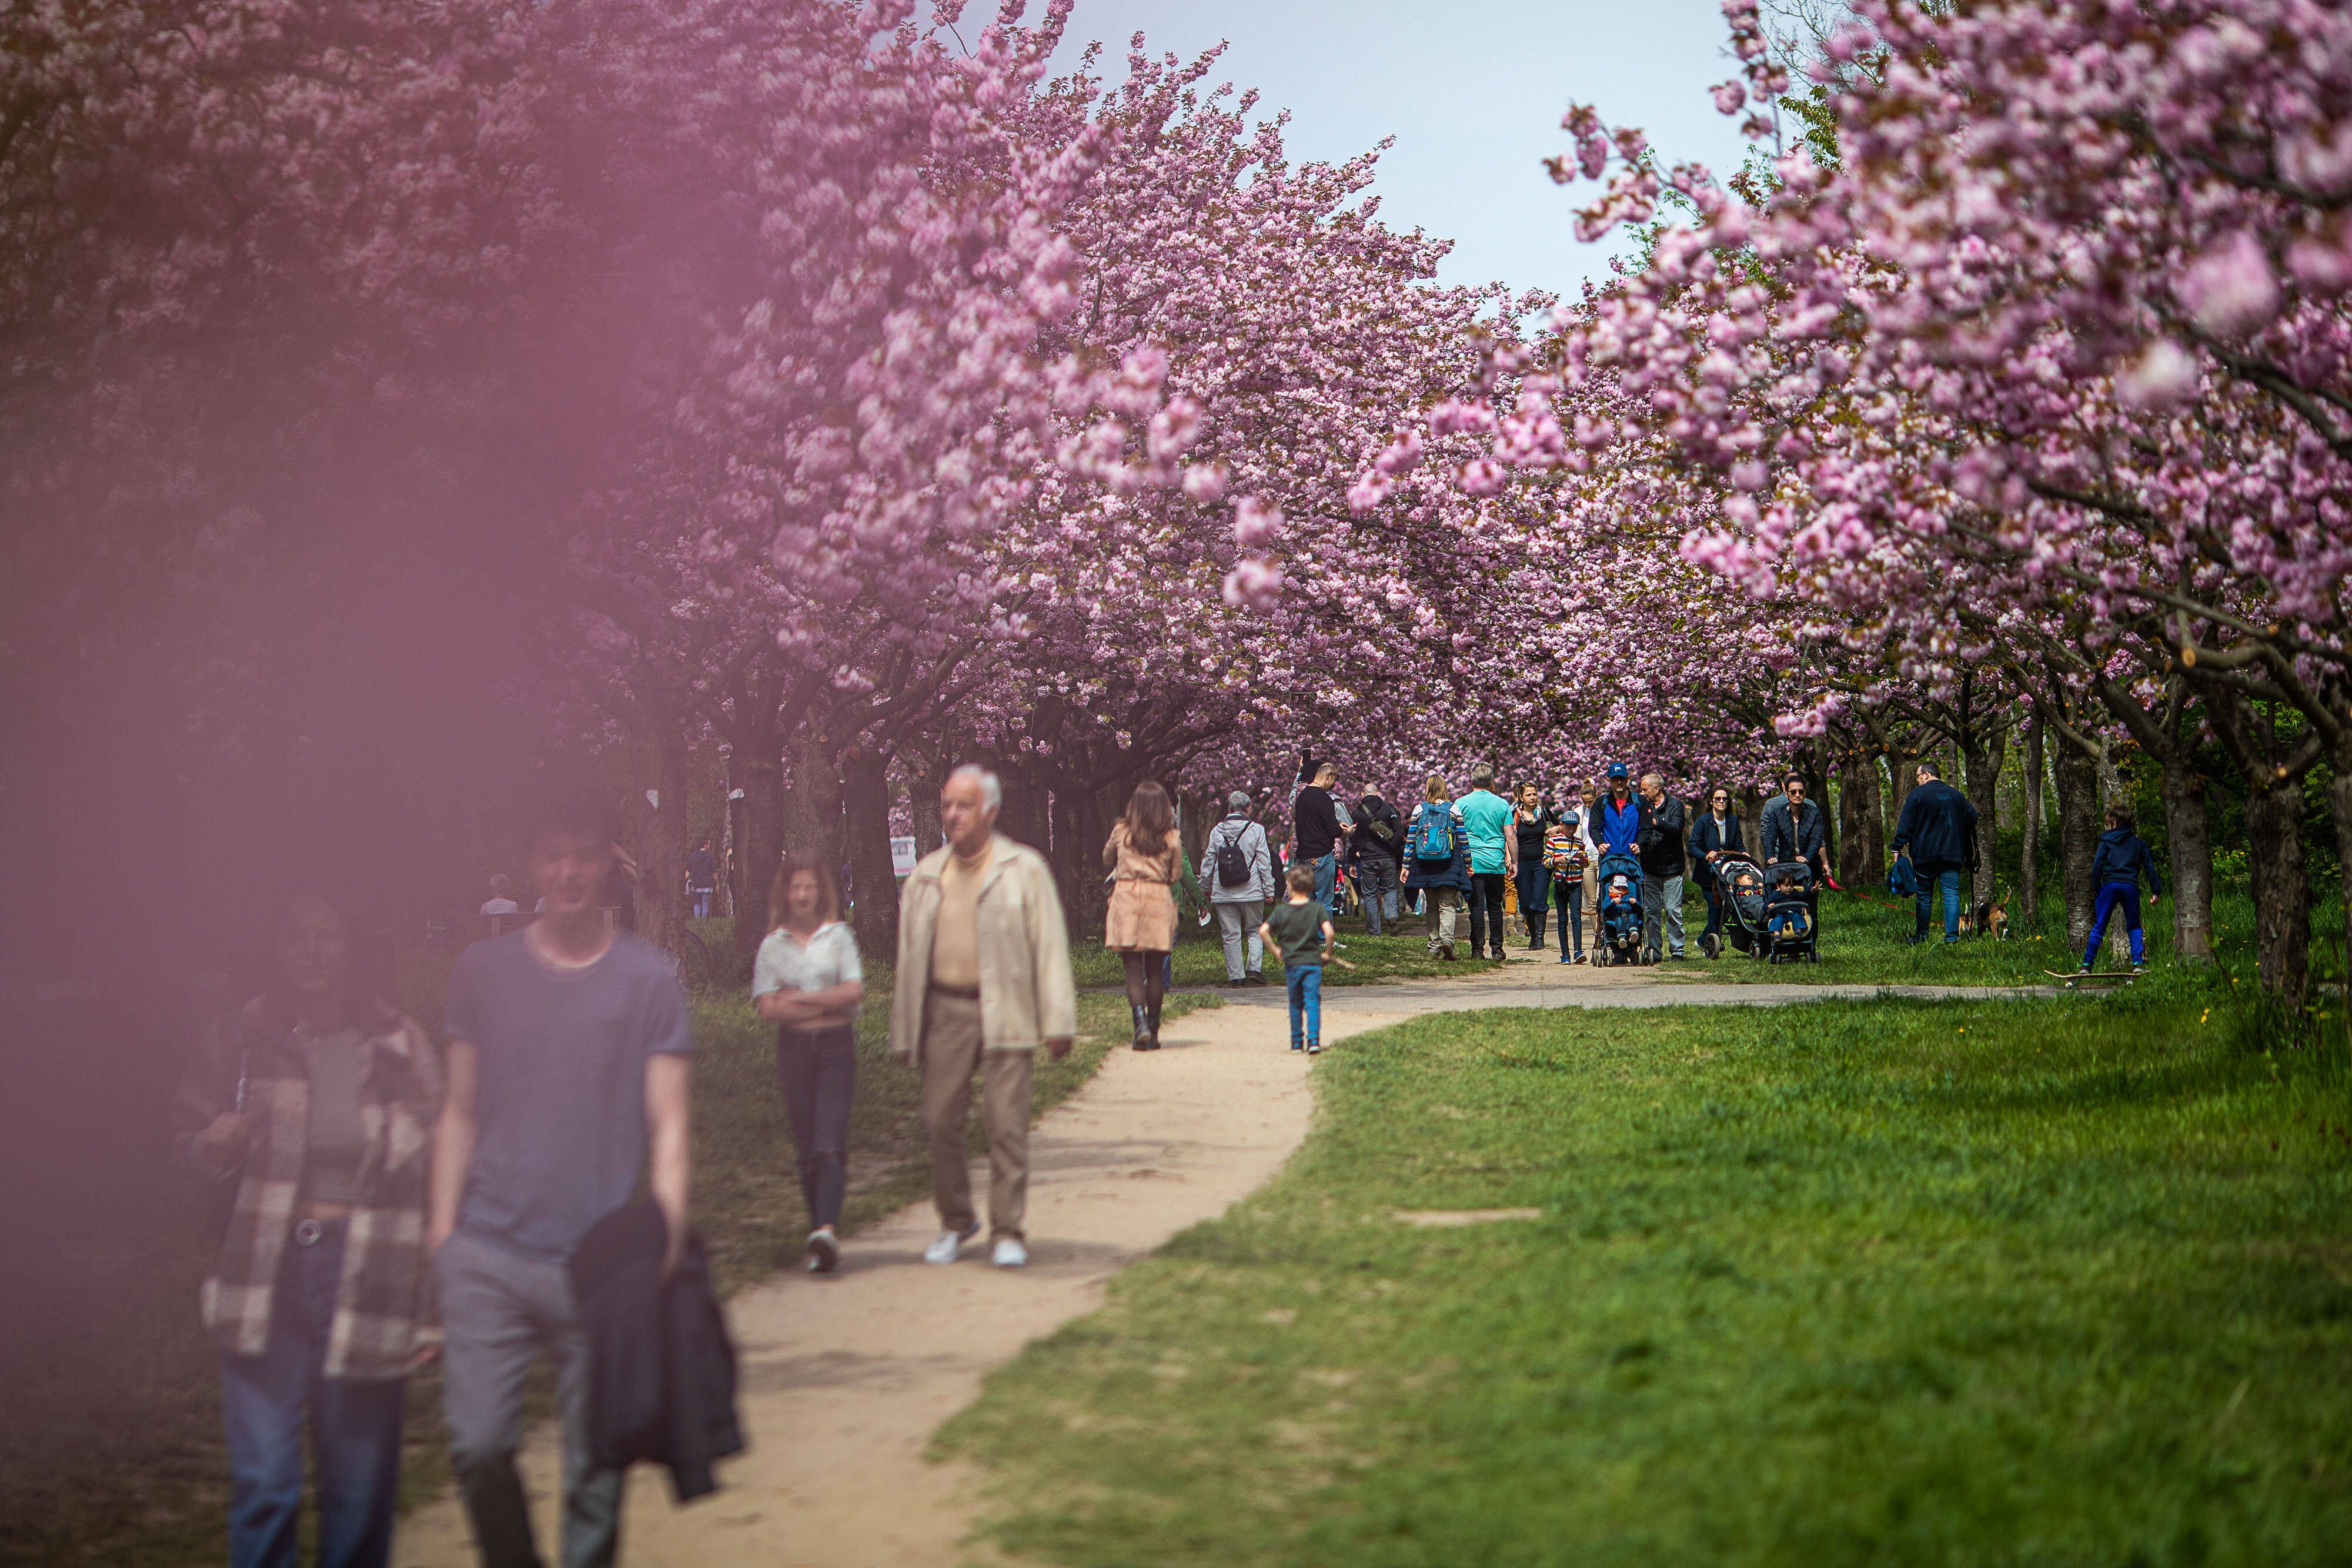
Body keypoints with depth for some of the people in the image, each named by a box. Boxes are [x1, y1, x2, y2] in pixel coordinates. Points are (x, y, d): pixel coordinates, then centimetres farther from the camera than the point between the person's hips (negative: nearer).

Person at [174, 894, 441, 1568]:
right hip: (268, 1268, 0)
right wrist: (217, 1145, -10)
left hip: (365, 1272, 0)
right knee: (262, 1481, -5)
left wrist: (437, 1305, 3)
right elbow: (190, 1138, 16)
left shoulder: (400, 1044, 5)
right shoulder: (241, 1038, 5)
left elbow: (437, 1165, 7)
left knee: (360, 1486, 5)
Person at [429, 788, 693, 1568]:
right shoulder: (483, 969, 8)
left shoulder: (647, 979, 2)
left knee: (595, 1466, 3)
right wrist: (442, 1230, 4)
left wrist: (668, 1229, -11)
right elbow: (460, 1113, 11)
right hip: (489, 1255, 1)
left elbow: (667, 1126, 1)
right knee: (478, 1444, -6)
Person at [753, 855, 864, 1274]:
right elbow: (768, 1008, -2)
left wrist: (801, 997, -7)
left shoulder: (838, 936, 6)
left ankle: (827, 1229, -26)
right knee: (807, 1148, 3)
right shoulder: (772, 946, 8)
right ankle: (821, 1228, 11)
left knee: (831, 1142, -14)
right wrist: (827, 1003, -7)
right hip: (794, 1048, 2)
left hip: (836, 1046, -2)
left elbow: (854, 991, -4)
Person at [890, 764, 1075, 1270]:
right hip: (945, 1010, 3)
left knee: (1007, 1124, -6)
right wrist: (903, 1033, 14)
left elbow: (1050, 947, 1)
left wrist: (1057, 1021, -6)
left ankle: (1008, 1232, 4)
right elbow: (909, 956, 17)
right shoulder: (926, 875, 14)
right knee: (940, 1120, 1)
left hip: (1004, 1013, -3)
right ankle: (955, 1221, 20)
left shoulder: (1024, 869, 4)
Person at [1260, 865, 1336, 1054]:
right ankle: (1313, 1040, -17)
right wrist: (1327, 952, -1)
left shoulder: (1281, 910, -1)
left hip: (1291, 963, 1)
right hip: (1313, 962, -1)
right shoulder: (1317, 909, -4)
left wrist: (1276, 949, 3)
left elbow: (1263, 930, -9)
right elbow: (1328, 932, -16)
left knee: (1295, 1004, 14)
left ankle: (1297, 1042, 18)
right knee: (1312, 1002, -3)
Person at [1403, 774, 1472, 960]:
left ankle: (1435, 947, 10)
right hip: (1449, 867, -2)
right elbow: (1463, 838, 0)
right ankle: (1447, 938, -27)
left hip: (1425, 866, 2)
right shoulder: (1454, 809, -1)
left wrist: (1406, 866, 7)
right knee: (1447, 906, -3)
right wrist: (1468, 864, 8)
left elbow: (1410, 839, 2)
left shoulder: (1419, 809, 1)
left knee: (1431, 906, 12)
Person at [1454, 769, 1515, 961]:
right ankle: (1496, 949, 11)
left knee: (1476, 907, -2)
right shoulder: (1502, 804, 5)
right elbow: (1511, 837, 4)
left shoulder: (1461, 804, 1)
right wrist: (1514, 862, 10)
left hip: (1472, 863, -2)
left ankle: (1477, 949, -5)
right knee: (1495, 908, 10)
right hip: (1496, 864, 2)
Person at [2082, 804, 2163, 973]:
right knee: (2134, 927, 12)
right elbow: (2149, 867, 14)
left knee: (2098, 927, 0)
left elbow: (2097, 865, 2)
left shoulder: (2106, 841, 8)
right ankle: (2138, 963, -2)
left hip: (2109, 885, -1)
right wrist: (2156, 891, 16)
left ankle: (2087, 965, -4)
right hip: (2130, 886, 2)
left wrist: (2096, 888, 7)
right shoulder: (2139, 843, 15)